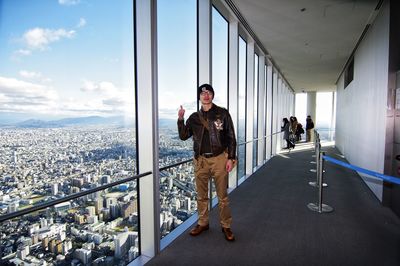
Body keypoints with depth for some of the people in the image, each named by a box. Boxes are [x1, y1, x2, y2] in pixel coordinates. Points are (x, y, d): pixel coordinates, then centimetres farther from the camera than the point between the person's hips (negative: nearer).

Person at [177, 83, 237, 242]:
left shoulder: (222, 113, -1)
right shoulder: (194, 117, 8)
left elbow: (231, 137, -1)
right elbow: (183, 136, 7)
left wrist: (231, 158, -6)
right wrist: (180, 120, -6)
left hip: (219, 159, -3)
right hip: (201, 160, 3)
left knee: (222, 196, 7)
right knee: (201, 195, 14)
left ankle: (226, 226, 25)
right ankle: (202, 223, 32)